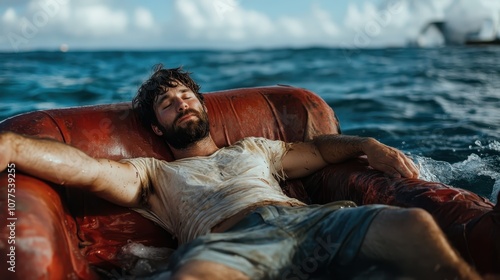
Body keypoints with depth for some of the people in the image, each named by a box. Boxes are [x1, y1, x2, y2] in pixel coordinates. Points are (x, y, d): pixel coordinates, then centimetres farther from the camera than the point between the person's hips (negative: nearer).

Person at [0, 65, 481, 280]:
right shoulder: (153, 174, 25)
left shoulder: (255, 148, 37)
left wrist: (368, 146, 19)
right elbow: (86, 169, 7)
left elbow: (319, 148, 40)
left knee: (414, 223, -24)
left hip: (306, 219, 4)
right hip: (228, 241, -3)